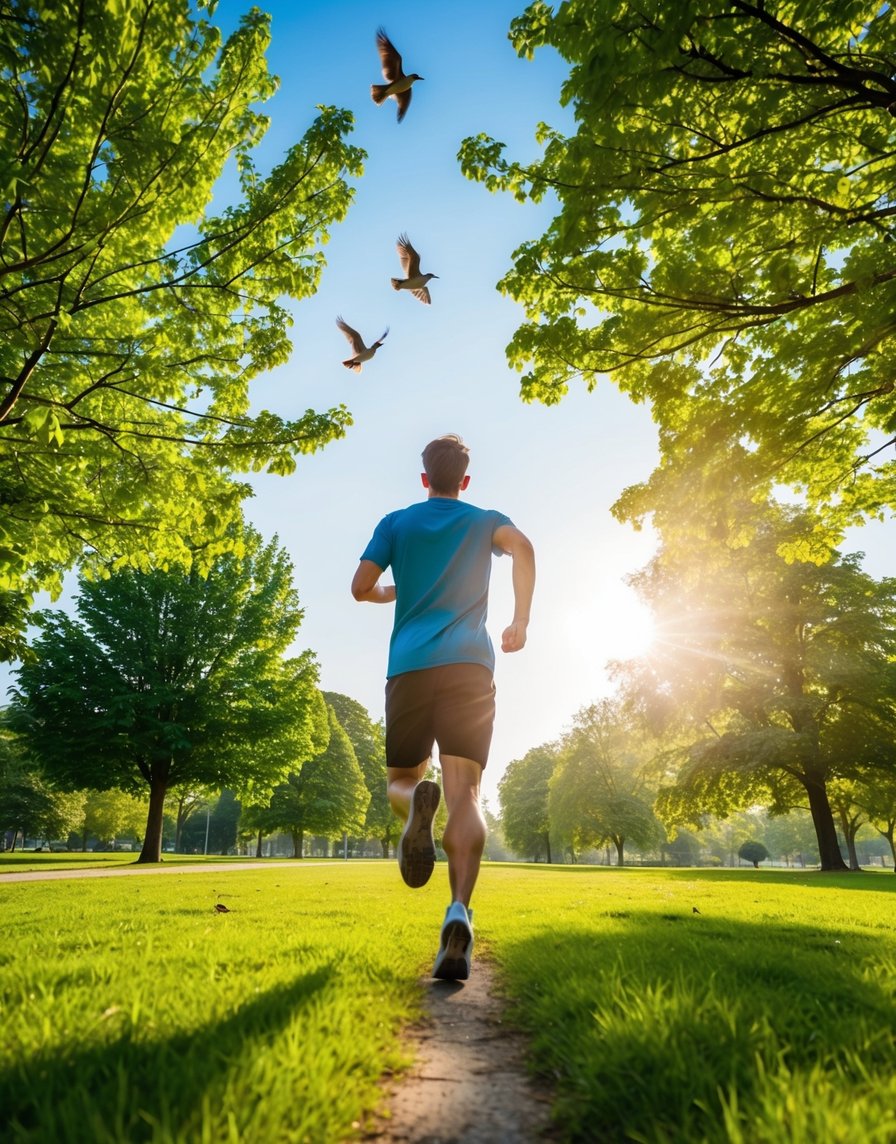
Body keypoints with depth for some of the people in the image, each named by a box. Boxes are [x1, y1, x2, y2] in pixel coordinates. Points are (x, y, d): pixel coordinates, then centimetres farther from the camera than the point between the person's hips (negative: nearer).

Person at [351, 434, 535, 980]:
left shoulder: (396, 522, 17)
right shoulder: (487, 520, 17)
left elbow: (361, 587, 8)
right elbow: (523, 547, -5)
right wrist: (522, 619, 2)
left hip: (409, 666, 1)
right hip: (470, 665, 0)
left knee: (402, 780, 14)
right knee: (465, 795, -4)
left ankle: (417, 802, -24)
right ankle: (460, 911, -26)